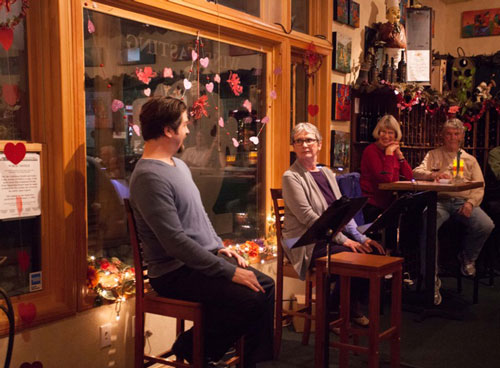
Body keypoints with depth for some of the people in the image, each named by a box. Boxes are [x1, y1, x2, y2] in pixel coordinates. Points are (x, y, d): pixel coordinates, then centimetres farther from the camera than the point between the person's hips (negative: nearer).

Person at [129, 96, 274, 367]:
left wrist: (220, 248, 8)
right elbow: (175, 241, -25)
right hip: (175, 272, -10)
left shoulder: (179, 166, 13)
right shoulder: (149, 176, -20)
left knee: (266, 286, 1)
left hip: (206, 258, 10)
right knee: (250, 299, -21)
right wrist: (229, 271, -22)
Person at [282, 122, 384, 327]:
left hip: (333, 237, 7)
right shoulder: (291, 177, -7)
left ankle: (351, 307, 5)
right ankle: (332, 312, -2)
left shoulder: (327, 173, 16)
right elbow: (308, 217, -16)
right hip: (308, 245, -7)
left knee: (374, 251, -15)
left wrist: (361, 237, -3)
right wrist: (342, 240, -20)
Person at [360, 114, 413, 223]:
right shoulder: (371, 151, -10)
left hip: (389, 203, 7)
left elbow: (409, 177, 6)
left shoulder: (393, 150, 12)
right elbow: (386, 179, -21)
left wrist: (399, 154, -2)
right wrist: (389, 153, -16)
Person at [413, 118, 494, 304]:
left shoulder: (470, 160, 24)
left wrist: (470, 203, -9)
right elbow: (416, 172, 4)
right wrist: (433, 174, -18)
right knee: (427, 225, -34)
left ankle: (467, 257, 5)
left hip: (463, 201, 2)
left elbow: (479, 187, 12)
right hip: (440, 200, -2)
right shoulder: (433, 155, 21)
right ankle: (432, 278, -25)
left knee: (486, 225, -28)